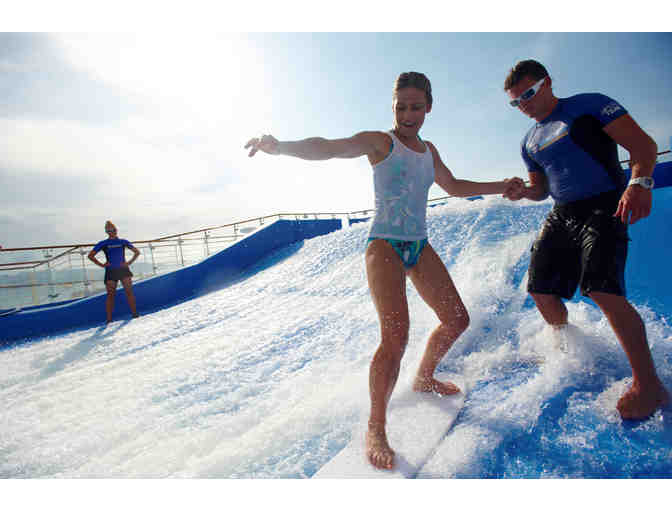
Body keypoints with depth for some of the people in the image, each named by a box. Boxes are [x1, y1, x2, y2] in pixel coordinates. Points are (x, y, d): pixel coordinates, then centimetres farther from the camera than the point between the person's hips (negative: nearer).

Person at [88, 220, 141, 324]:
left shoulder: (123, 242, 10)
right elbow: (90, 255, 6)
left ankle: (135, 314, 0)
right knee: (110, 295, -1)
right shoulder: (103, 243, 6)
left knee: (129, 292, -5)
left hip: (123, 269, 1)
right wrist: (101, 265, -3)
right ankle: (109, 319, 3)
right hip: (110, 271, -1)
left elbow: (137, 252, 14)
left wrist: (129, 262, 2)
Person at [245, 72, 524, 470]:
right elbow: (328, 148, -20)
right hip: (385, 245, -7)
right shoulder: (379, 142, -3)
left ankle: (424, 379, 37)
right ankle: (375, 429, -2)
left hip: (419, 246, 8)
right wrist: (280, 146, -37)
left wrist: (502, 187, 28)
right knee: (396, 337, -20)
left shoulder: (429, 150, 16)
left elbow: (455, 187, 29)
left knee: (457, 320, 13)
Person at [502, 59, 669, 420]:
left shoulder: (589, 106, -2)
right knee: (540, 290, 6)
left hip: (603, 208, -7)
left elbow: (642, 144, -10)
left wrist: (639, 182, -29)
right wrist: (525, 191, -2)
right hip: (561, 215, 7)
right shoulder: (530, 142, 16)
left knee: (602, 291, -23)